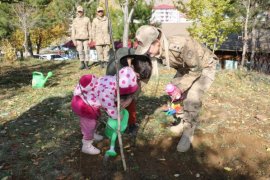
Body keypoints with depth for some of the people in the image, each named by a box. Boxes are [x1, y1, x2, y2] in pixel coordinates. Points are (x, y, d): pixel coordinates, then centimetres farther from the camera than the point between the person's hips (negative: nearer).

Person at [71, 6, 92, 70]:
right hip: (78, 39, 1)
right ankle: (82, 64, 13)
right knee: (80, 52, 3)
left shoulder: (87, 19, 0)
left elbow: (89, 30, 1)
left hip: (85, 38, -1)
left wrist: (90, 39, -5)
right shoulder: (75, 20, 3)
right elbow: (73, 31, 3)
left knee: (86, 51, -3)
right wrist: (74, 40, -3)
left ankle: (86, 64, 5)